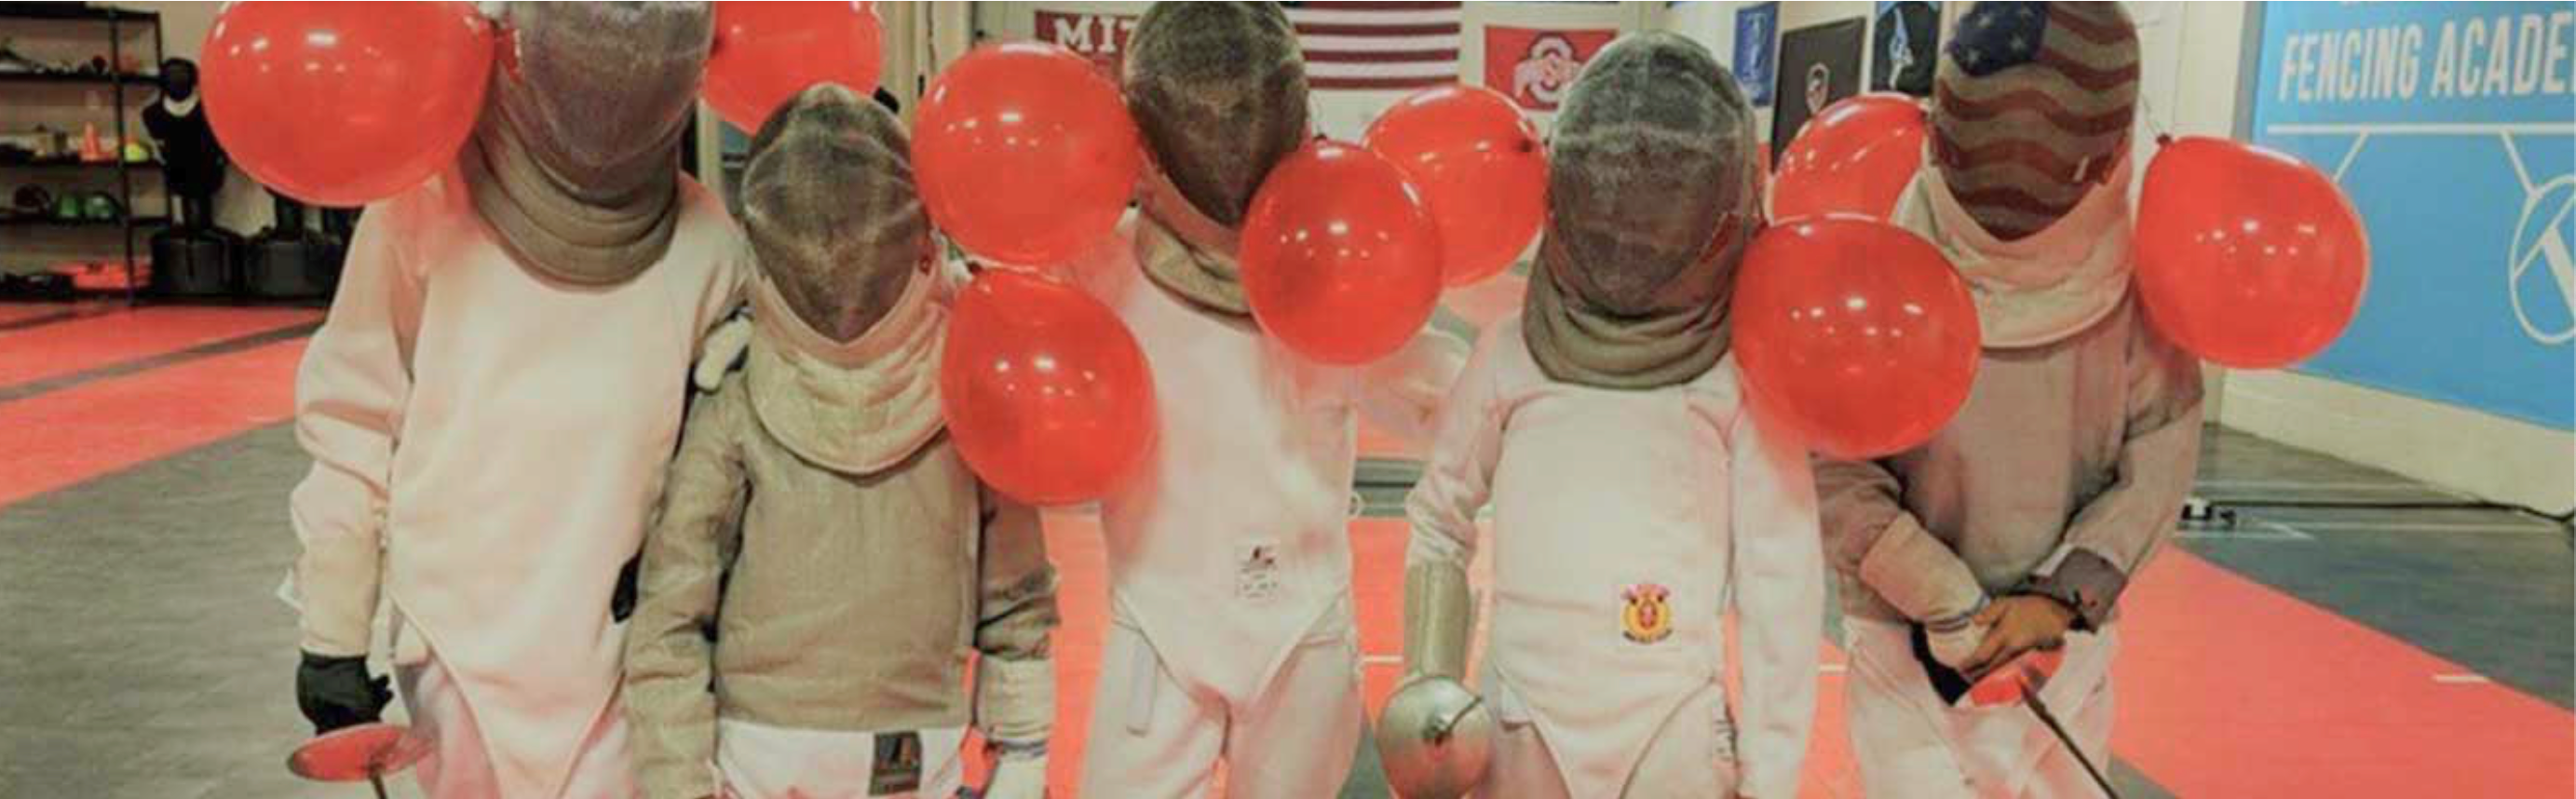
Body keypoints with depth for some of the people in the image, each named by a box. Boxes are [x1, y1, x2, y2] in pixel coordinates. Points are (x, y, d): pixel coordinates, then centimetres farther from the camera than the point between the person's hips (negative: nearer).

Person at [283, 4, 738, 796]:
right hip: (462, 638, -1)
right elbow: (353, 424, -3)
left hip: (625, 645, 1)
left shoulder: (702, 239, -5)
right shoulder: (430, 204, -10)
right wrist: (333, 634, 1)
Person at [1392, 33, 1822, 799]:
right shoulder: (1510, 353, -2)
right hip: (1522, 726, 2)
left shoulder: (1742, 374, -7)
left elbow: (1782, 577, -4)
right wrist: (1429, 688, 2)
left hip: (1680, 734, -1)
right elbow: (1439, 519, 8)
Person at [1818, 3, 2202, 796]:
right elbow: (1834, 466, -14)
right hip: (1911, 641, -2)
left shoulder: (2136, 277, -8)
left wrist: (2064, 598, -11)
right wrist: (1951, 611, -15)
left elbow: (2160, 460, -2)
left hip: (2066, 638, 3)